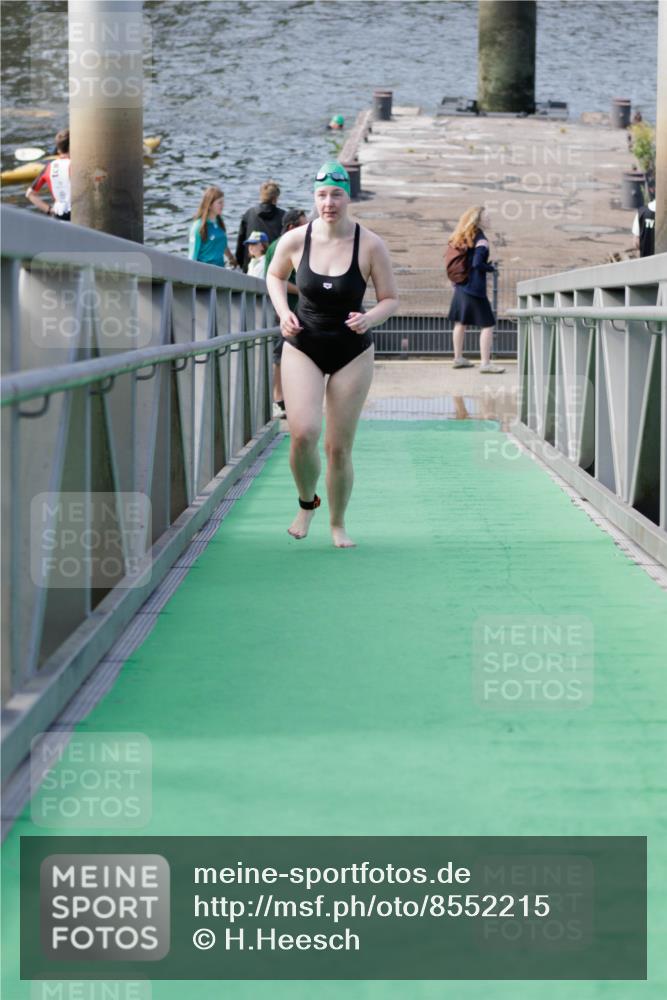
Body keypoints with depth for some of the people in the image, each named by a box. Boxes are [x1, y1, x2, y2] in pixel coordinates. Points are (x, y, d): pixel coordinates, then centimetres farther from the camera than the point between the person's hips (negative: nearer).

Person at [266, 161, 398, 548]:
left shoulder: (371, 246, -12)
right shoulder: (295, 240, -7)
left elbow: (391, 299, -3)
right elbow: (275, 275, 14)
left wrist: (369, 318, -23)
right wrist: (283, 313, -3)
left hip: (352, 353, 0)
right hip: (303, 347, 0)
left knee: (339, 447, 2)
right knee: (303, 433, -18)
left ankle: (338, 524, 23)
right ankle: (307, 503, 12)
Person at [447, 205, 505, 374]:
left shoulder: (460, 238, 8)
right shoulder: (481, 240, -16)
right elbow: (478, 264, -25)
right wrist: (491, 268, -8)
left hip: (460, 286, 8)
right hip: (475, 288, -8)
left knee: (461, 322, 19)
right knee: (488, 325, -4)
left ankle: (458, 358, 29)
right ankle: (485, 363, -8)